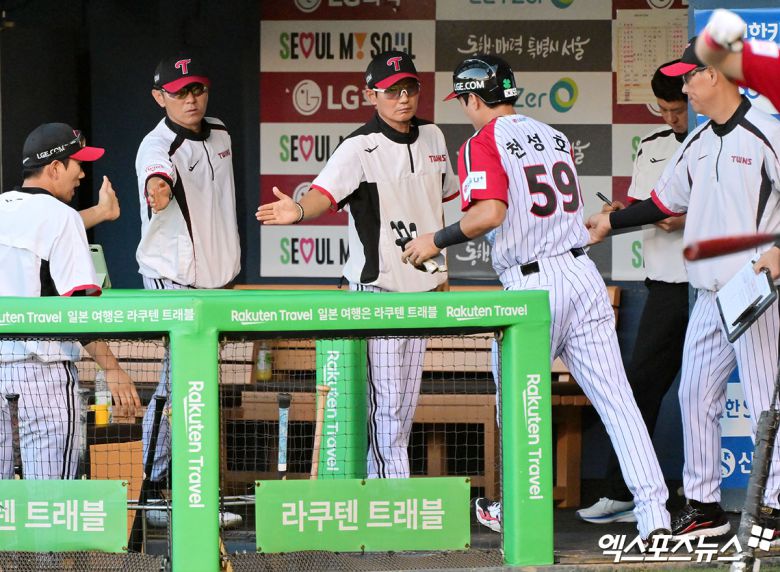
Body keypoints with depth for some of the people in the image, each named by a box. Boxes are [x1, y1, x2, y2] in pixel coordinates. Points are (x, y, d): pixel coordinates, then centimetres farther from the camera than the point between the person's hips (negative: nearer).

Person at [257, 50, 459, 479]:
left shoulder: (431, 137, 6)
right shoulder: (360, 147, -15)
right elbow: (326, 193, -31)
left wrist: (438, 269, 21)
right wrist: (299, 211, -54)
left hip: (420, 290, 7)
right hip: (376, 289, -7)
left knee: (404, 407, 10)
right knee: (385, 404, -9)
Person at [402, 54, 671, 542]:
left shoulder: (484, 144, -6)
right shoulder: (555, 137, 17)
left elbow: (490, 214, -20)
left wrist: (438, 240, -6)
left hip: (533, 286, -6)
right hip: (584, 272, 6)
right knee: (615, 396, 0)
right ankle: (654, 513, -7)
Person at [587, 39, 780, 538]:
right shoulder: (698, 143, 15)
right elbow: (667, 201, 26)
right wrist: (610, 223, 29)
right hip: (709, 292, 9)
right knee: (695, 396, 9)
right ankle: (704, 506, 16)